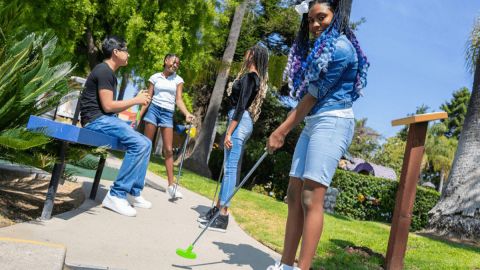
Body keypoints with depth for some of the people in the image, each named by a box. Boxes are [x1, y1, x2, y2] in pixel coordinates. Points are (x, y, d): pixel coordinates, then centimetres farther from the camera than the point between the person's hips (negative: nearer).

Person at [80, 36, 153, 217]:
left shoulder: (109, 73, 20)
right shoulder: (104, 71, -11)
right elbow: (107, 106, -18)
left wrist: (137, 101, 7)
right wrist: (135, 101, -9)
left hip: (106, 119, 10)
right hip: (96, 120, -10)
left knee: (146, 143, 5)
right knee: (139, 144, -25)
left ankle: (134, 193, 7)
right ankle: (116, 196, -20)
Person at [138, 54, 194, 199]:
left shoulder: (178, 80, 7)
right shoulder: (155, 77, 7)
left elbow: (179, 99, 0)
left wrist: (187, 114, -17)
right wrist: (139, 115, 1)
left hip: (168, 114, 0)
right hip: (153, 110, 0)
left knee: (168, 150, -5)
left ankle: (171, 185, -7)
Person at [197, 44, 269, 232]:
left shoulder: (250, 77, -8)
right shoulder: (257, 78, 21)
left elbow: (241, 106, -16)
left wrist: (229, 132, -19)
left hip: (240, 122, -10)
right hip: (244, 123, 10)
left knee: (230, 169, -11)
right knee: (230, 168, 12)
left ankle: (222, 216, -10)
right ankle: (218, 208, 20)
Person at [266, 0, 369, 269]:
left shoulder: (341, 47, -9)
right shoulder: (321, 48, 22)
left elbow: (313, 95, -12)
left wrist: (281, 131, -8)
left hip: (331, 122, -9)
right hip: (312, 124, 9)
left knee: (311, 198, -14)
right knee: (294, 195, 6)